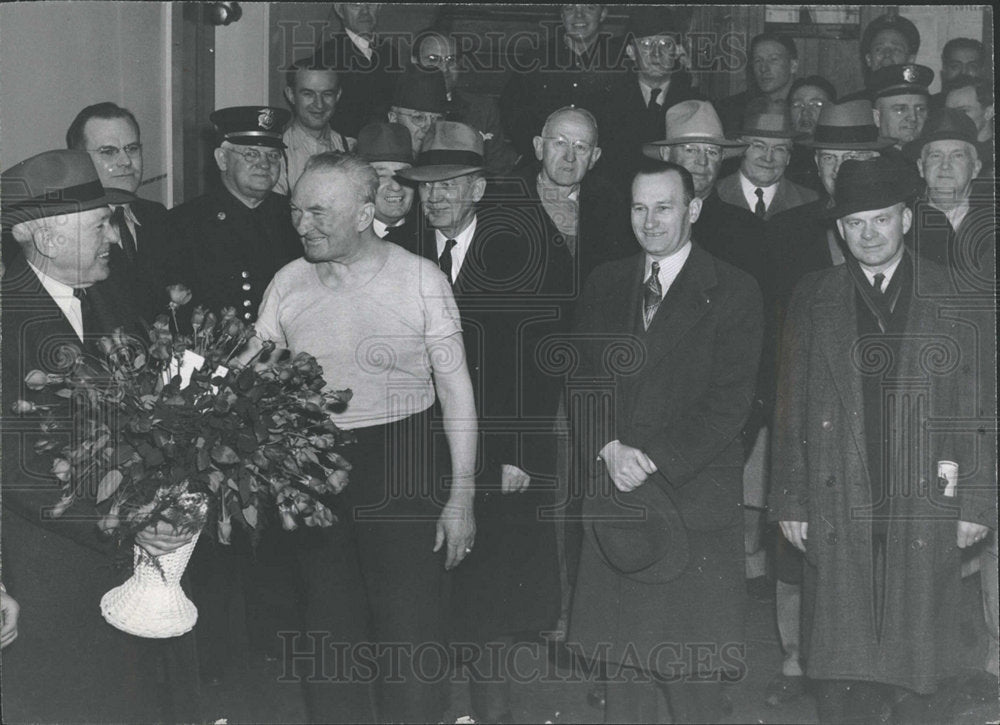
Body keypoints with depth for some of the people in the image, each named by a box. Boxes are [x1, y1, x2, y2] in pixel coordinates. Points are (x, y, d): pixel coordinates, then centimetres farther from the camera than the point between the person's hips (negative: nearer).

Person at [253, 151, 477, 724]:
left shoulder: (421, 279, -5)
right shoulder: (288, 283, 4)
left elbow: (456, 390, -4)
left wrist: (462, 497, -7)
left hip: (400, 467, -3)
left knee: (411, 641, -1)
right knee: (329, 634, 12)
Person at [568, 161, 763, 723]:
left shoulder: (732, 292, -2)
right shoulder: (605, 285, 13)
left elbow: (730, 401, -9)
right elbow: (582, 381, 9)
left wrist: (656, 463, -15)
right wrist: (609, 450, -8)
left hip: (694, 499, -4)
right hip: (615, 494, 4)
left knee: (692, 673, 1)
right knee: (623, 659, 9)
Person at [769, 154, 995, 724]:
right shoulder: (813, 301, 8)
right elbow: (792, 409, 8)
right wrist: (791, 501, 4)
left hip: (926, 504, -1)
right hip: (839, 510, 1)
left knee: (918, 660, 4)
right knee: (842, 663, 3)